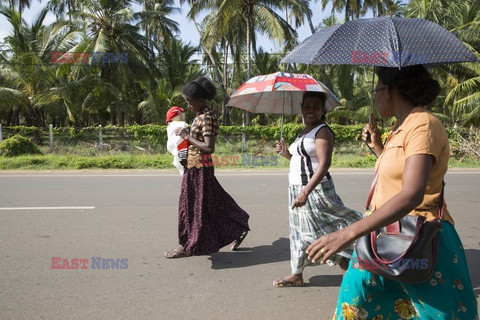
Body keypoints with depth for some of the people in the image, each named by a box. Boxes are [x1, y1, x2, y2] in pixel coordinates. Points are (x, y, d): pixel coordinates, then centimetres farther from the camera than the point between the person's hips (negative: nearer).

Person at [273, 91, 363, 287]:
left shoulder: (322, 131, -13)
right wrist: (286, 154, 3)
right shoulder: (304, 132, 14)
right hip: (297, 189, 9)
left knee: (327, 232, -3)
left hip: (315, 190, -9)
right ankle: (297, 275, 26)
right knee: (300, 230, 15)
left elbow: (324, 164, -24)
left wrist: (306, 192, -31)